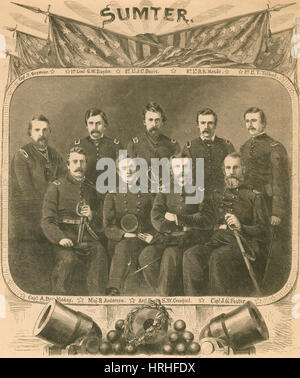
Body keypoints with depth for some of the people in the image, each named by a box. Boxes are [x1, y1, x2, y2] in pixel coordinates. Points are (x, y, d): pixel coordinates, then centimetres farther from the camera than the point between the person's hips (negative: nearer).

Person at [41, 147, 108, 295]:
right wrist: (60, 238, -19)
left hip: (89, 240, 3)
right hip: (67, 241, -3)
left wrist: (91, 215, -1)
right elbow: (47, 221, 0)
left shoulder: (91, 188, 20)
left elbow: (101, 223, 23)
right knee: (67, 259, -31)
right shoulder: (56, 187, 8)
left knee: (100, 253, -27)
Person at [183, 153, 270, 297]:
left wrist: (241, 227, -14)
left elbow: (264, 231, 4)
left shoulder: (254, 196, 14)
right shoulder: (218, 196, 27)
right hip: (217, 240, 4)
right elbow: (206, 221, 20)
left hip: (242, 243, -3)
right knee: (191, 255, -28)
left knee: (218, 258, -37)